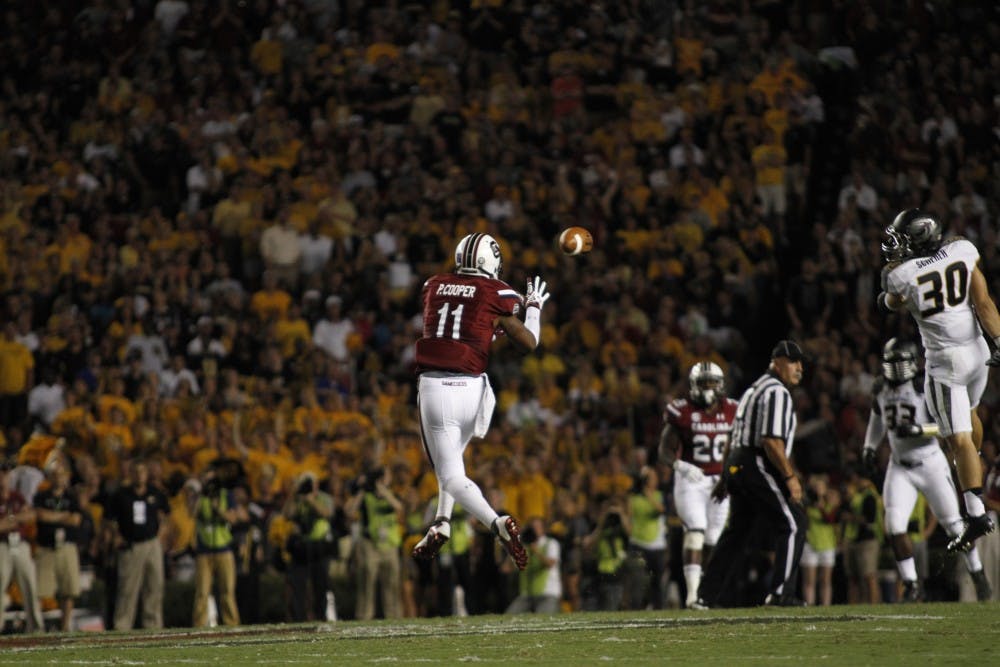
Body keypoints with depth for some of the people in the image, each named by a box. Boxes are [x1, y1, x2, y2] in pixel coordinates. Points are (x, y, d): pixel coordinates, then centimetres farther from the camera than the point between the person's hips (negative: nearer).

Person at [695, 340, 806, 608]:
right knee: (791, 524, -4)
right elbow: (771, 441, -20)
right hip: (758, 468, -10)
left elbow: (734, 438, 24)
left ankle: (706, 595, 14)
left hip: (737, 466, 10)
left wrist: (724, 478, 26)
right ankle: (780, 593, -7)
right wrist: (790, 477, -18)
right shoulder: (776, 392, -11)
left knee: (738, 531, 15)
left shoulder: (754, 390, 22)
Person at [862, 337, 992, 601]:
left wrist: (918, 430, -29)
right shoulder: (882, 388, 3)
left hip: (929, 463, -4)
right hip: (899, 467, 4)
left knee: (953, 523, 6)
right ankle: (911, 586, -2)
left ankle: (978, 575, 26)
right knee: (894, 525, -11)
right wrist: (870, 447, 15)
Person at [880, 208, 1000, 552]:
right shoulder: (963, 251, -5)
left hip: (945, 361, -5)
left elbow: (893, 304, 9)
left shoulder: (903, 274, -14)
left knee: (959, 439, -4)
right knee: (968, 412, 33)